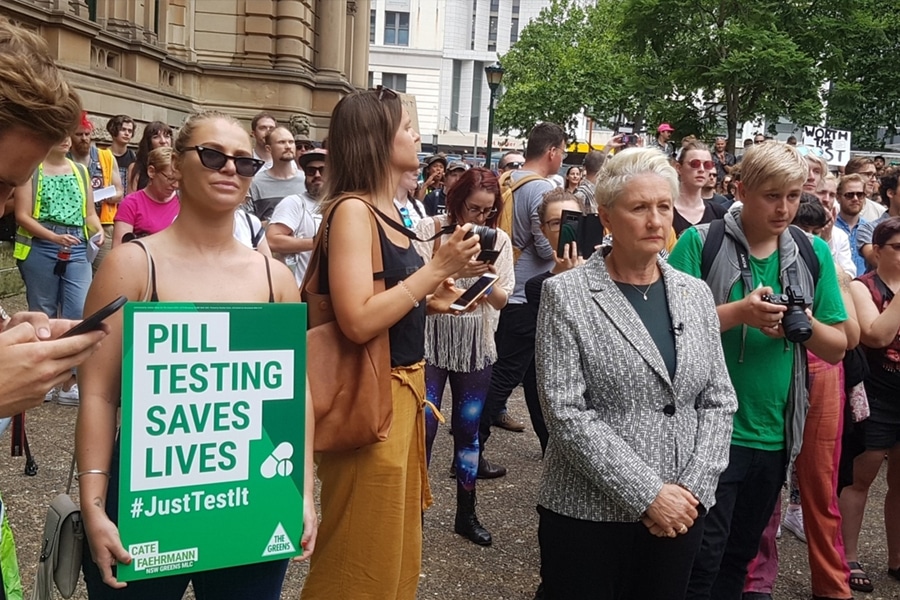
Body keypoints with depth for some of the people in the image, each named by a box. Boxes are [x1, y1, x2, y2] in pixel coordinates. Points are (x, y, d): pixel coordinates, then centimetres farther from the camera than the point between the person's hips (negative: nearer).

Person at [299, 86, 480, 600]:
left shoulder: (390, 213, 10)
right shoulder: (352, 210, -17)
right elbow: (358, 321, -27)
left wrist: (430, 302, 4)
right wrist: (436, 268, -21)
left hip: (404, 390, 9)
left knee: (396, 547, 23)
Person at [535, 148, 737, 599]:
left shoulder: (696, 294, 6)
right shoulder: (566, 295, -9)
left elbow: (719, 402, 5)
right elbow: (566, 412, -15)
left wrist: (693, 488, -7)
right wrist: (648, 494, -17)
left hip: (681, 512, 4)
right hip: (589, 512, -4)